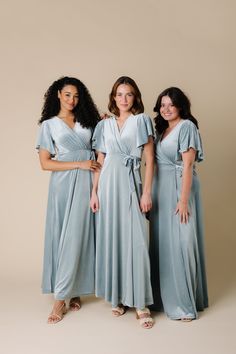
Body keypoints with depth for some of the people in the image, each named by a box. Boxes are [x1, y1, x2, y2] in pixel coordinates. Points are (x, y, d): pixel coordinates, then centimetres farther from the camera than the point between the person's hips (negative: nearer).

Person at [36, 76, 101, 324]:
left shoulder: (88, 122, 14)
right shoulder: (49, 124, 6)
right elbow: (45, 163, -2)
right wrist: (79, 164, -10)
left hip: (87, 184, 2)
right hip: (64, 185, -2)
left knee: (80, 237, -1)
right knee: (63, 238, -1)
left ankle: (74, 291, 10)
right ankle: (60, 298, 8)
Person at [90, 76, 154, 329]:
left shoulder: (141, 121, 4)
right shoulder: (105, 125, 12)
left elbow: (149, 159, -2)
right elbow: (100, 162, 11)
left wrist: (146, 192, -10)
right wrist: (94, 192, 3)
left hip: (131, 183, -3)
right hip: (108, 184, 3)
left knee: (135, 240, -6)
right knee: (111, 238, 5)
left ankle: (140, 303, 2)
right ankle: (117, 297, 19)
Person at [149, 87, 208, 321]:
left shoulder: (186, 126, -7)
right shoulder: (161, 129, 16)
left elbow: (188, 165, -14)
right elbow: (156, 161, 12)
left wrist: (183, 199, -18)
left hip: (179, 188, -7)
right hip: (161, 190, 7)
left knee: (180, 243, -5)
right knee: (162, 242, 10)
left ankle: (184, 303, 5)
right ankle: (164, 296, 23)